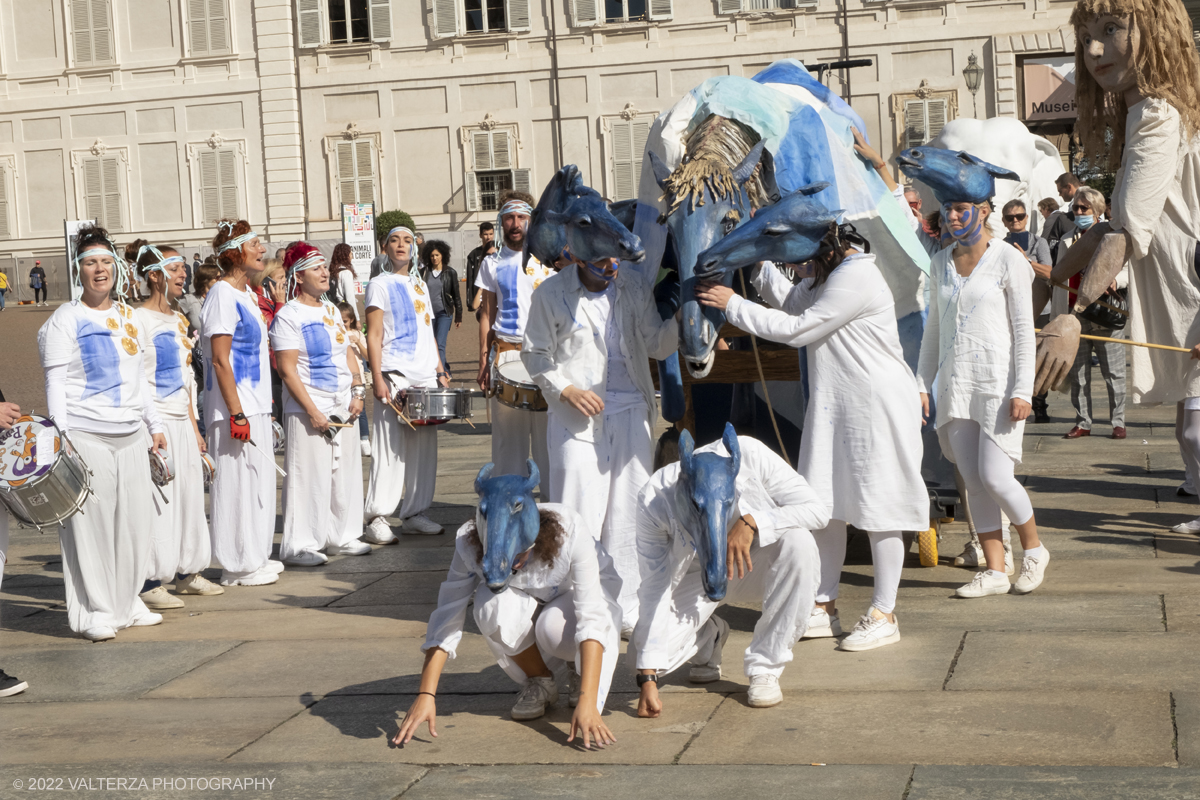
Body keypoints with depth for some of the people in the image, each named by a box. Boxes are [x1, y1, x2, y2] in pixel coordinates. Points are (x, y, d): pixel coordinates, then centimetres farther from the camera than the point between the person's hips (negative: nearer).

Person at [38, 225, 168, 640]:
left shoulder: (127, 316, 15)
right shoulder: (65, 319, -3)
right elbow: (55, 384, -8)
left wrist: (154, 425, 19)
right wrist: (60, 440, -14)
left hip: (130, 436, 6)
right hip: (86, 437, -6)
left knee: (134, 521, 7)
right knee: (91, 523, -6)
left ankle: (127, 602, 20)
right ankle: (95, 611, 2)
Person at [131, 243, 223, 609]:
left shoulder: (179, 320, 15)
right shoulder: (138, 320, -9)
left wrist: (194, 427, 18)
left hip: (181, 423, 8)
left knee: (189, 494, 11)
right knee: (156, 500, -8)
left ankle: (187, 572, 22)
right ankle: (150, 582, -3)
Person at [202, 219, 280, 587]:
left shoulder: (246, 292, 14)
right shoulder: (222, 296, -15)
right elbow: (220, 360, -19)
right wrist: (236, 413, -21)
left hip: (255, 404, 10)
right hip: (235, 407, -10)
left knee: (259, 477, 15)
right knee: (237, 481, -3)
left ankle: (255, 556, 25)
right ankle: (238, 565, 4)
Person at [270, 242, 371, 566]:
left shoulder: (331, 310, 14)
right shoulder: (288, 316, -9)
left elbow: (348, 354, 19)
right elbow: (287, 370, -13)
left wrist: (357, 392, 5)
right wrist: (312, 411, -17)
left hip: (343, 406, 7)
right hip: (309, 410, -7)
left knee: (346, 472, 10)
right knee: (309, 477, -5)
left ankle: (341, 536, 22)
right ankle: (300, 545, 2)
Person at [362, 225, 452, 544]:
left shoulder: (420, 285, 19)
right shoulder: (380, 285, 1)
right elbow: (374, 336, -5)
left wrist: (440, 370, 14)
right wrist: (377, 379, -13)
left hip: (426, 375, 6)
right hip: (394, 375, -6)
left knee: (424, 447, 5)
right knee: (389, 449, -9)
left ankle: (415, 514, 12)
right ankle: (377, 520, -6)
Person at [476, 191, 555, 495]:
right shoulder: (492, 264, 12)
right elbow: (487, 315, 12)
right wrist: (483, 362, 4)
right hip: (505, 353, 1)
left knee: (547, 431, -4)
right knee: (508, 434, 2)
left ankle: (554, 500, 3)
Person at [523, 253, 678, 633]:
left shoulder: (635, 287, 9)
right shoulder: (552, 294, 0)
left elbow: (656, 345, 10)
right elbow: (535, 354, 3)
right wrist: (567, 390, -11)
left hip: (630, 412, 3)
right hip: (577, 416, -3)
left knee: (629, 514, 5)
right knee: (577, 517, -5)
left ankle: (628, 612, 14)